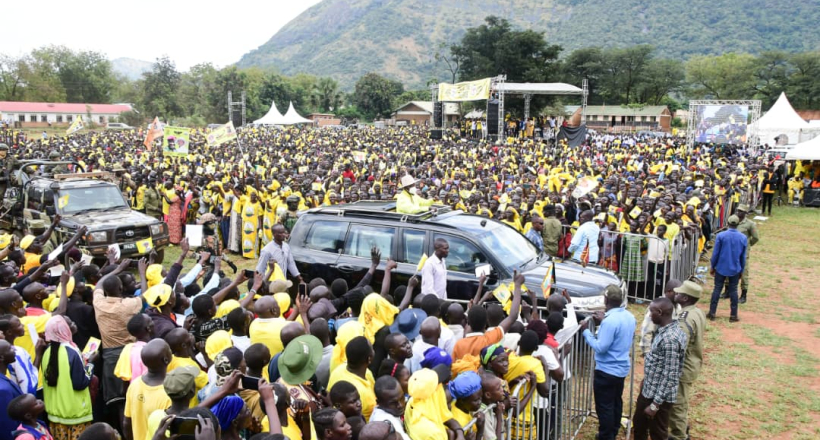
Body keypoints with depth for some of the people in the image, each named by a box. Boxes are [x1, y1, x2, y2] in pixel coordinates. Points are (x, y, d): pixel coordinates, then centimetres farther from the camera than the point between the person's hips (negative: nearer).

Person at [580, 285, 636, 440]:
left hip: (607, 370, -9)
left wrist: (586, 331, -16)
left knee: (604, 406, 3)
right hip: (622, 368, 9)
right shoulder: (629, 316, 0)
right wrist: (604, 322, 10)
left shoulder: (610, 321, -28)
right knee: (616, 402, 22)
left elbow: (600, 348, -25)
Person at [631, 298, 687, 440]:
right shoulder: (666, 330, 2)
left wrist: (655, 404, -23)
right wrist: (646, 379, 24)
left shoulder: (670, 339, -29)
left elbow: (670, 376, -27)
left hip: (659, 396, -9)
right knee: (639, 423, 25)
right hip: (649, 390, 9)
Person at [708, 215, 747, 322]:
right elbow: (743, 256, 3)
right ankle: (733, 315, 11)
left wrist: (712, 267, 4)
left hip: (721, 268, -1)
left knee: (717, 289, 7)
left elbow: (715, 253, -7)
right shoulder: (743, 238, -4)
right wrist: (741, 270, 13)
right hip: (735, 269, 1)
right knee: (733, 291, 8)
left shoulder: (720, 236, -11)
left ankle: (712, 313, 10)